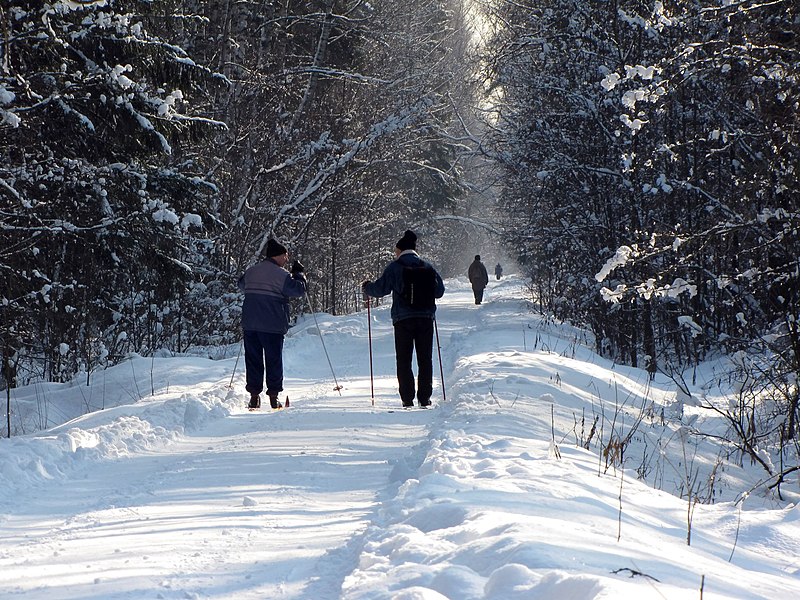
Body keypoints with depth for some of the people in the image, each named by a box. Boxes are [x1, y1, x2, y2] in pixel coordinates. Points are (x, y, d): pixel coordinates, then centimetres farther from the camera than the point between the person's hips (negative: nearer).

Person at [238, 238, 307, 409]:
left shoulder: (251, 271, 9)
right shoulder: (281, 275, -9)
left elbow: (242, 285, 28)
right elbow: (299, 290, -6)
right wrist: (299, 273, 8)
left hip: (250, 323, 4)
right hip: (273, 325, -4)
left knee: (253, 359, 8)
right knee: (274, 360, 4)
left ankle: (254, 396, 5)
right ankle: (274, 396, 4)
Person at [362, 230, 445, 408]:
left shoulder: (395, 267, -3)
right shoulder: (427, 267, 7)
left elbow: (380, 289, -5)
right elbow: (439, 291, 11)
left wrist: (366, 287, 16)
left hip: (403, 319, -3)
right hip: (426, 317, 3)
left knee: (403, 360, 3)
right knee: (425, 359, 10)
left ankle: (407, 399, -3)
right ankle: (425, 398, 7)